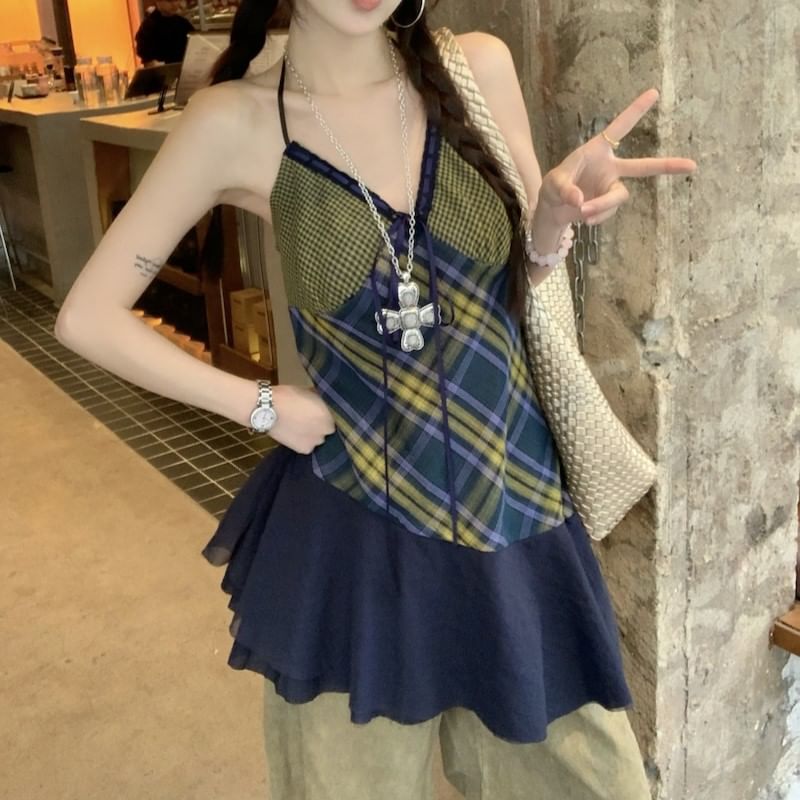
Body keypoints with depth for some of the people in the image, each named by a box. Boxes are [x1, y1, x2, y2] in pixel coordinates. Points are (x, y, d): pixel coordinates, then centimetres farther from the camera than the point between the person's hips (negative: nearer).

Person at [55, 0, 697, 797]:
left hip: (513, 504, 3)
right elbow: (88, 316, -3)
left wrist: (557, 213, -16)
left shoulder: (478, 67, -3)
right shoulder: (235, 123, -9)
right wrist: (263, 406, -6)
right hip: (353, 527, -2)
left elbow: (523, 286, 6)